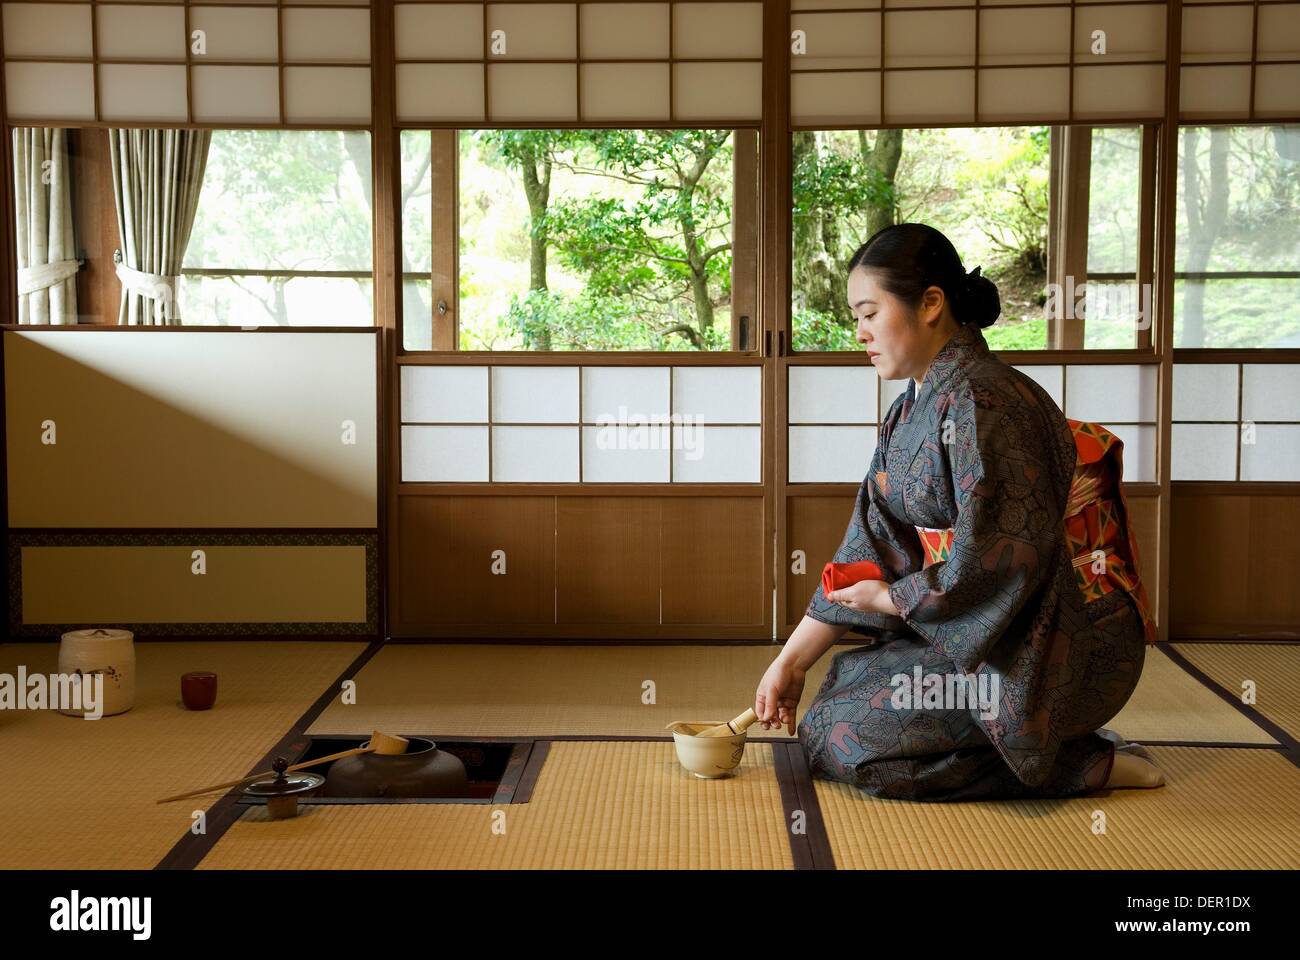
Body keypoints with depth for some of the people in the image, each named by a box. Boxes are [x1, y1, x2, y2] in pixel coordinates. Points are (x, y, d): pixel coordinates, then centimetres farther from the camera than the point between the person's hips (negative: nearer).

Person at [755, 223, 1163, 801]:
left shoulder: (978, 405, -21)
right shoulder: (913, 410, 10)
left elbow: (998, 560, -26)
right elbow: (869, 547, 9)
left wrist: (893, 599, -9)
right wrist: (791, 660, 4)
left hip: (1056, 648, -10)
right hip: (987, 632, 10)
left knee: (841, 739, -14)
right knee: (843, 685, 12)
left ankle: (1096, 764, -6)